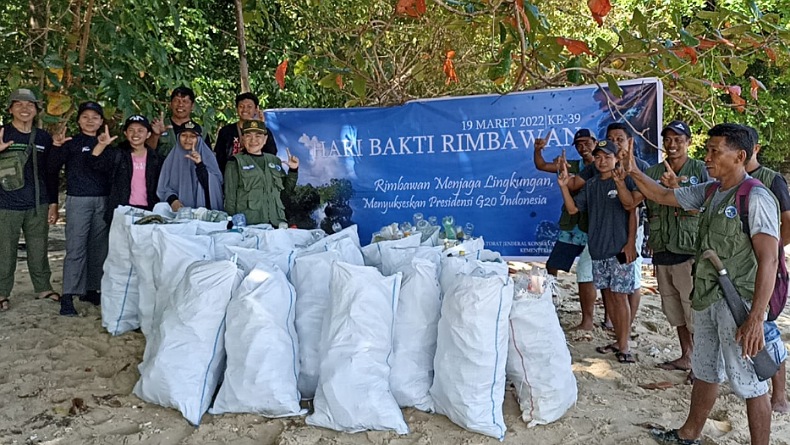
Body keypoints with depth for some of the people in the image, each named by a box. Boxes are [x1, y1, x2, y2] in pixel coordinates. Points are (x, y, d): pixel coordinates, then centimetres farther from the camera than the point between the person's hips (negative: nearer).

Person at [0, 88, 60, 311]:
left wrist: (53, 203, 12)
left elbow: (50, 172, 14)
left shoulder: (44, 138, 8)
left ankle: (43, 287, 23)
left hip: (38, 205, 3)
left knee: (39, 249, 11)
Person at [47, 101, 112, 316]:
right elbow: (52, 169, -6)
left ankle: (91, 289, 18)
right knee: (75, 248, -8)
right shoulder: (72, 143, 2)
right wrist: (57, 147, -20)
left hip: (103, 201, 4)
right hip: (78, 200, -4)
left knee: (99, 248, 7)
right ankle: (68, 296, -6)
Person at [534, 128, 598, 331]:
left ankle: (588, 321, 7)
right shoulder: (572, 166, 10)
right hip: (569, 229, 6)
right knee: (551, 267, 9)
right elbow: (542, 166, 10)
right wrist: (538, 149, -8)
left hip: (592, 230, -5)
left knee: (585, 275, -4)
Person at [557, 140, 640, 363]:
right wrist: (564, 186, -5)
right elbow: (573, 208, 7)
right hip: (598, 248, 6)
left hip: (619, 248, -6)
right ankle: (620, 340, 22)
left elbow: (632, 211, -8)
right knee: (608, 294, 11)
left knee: (619, 295, -5)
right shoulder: (591, 185, 11)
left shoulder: (624, 180, -4)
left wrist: (631, 243, -16)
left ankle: (624, 346, 3)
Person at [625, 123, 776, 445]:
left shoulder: (755, 199, -17)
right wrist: (633, 172, 4)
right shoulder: (708, 192, 7)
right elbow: (663, 196, 19)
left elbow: (768, 261, -21)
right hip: (707, 299, 9)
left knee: (749, 383, 3)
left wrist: (755, 319, -26)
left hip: (738, 303, -8)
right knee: (704, 371, 21)